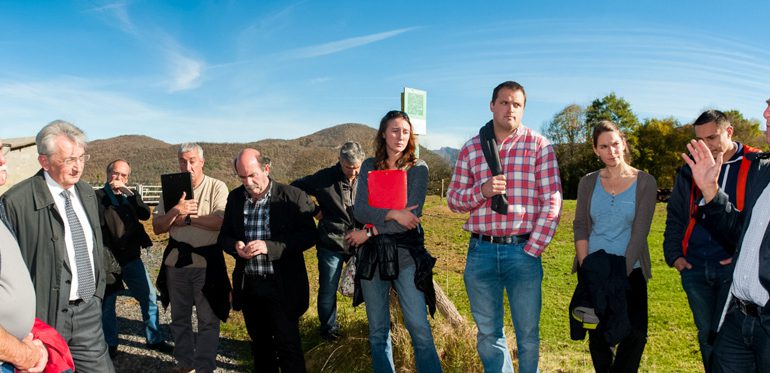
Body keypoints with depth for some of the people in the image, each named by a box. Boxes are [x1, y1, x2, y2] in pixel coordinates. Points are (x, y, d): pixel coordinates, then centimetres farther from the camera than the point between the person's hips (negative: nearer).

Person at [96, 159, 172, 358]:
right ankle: (110, 344, 25)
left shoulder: (131, 196, 11)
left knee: (149, 297, 6)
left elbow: (145, 214, -9)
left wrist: (129, 193, -15)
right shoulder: (97, 196, -5)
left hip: (131, 257, 4)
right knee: (107, 303, 8)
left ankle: (155, 339, 19)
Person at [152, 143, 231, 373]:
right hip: (176, 259, 5)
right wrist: (176, 211, -18)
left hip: (207, 260, -4)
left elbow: (222, 222, -21)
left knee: (208, 319, 3)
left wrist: (187, 218, -14)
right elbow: (157, 227, 1)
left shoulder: (216, 187, -7)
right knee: (179, 317, 17)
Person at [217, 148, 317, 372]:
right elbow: (224, 236, 12)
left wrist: (269, 246, -24)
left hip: (282, 286, -5)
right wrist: (235, 246, -12)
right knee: (260, 345, 20)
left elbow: (309, 235, -13)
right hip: (248, 285, 5)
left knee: (288, 348, 0)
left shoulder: (292, 196, -11)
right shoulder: (235, 198, 5)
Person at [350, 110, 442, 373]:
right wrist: (392, 214, -16)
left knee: (419, 328, -8)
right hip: (372, 254, 3)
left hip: (406, 252, -3)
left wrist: (370, 232, -8)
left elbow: (412, 215, -9)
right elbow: (359, 211, -2)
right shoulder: (369, 167, 8)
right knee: (377, 330, 10)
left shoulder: (418, 168, 1)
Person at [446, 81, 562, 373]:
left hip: (523, 251, -2)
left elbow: (552, 202, -3)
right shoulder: (470, 149, 8)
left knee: (528, 334, 8)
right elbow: (453, 200, 8)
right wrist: (482, 190, -12)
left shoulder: (539, 146, 1)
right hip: (481, 251, 3)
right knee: (488, 333, 13)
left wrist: (532, 250, -8)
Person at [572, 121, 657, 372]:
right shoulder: (588, 182, 4)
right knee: (597, 334, 9)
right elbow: (580, 227, 2)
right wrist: (586, 267, -8)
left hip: (630, 270, -2)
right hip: (593, 270, 2)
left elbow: (640, 230, -9)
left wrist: (622, 271, -15)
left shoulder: (645, 182, -3)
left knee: (635, 335, -4)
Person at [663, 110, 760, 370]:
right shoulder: (691, 169, 9)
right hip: (695, 268, 4)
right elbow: (675, 215, 16)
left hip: (735, 268, -4)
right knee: (706, 335, 15)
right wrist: (674, 254, 7)